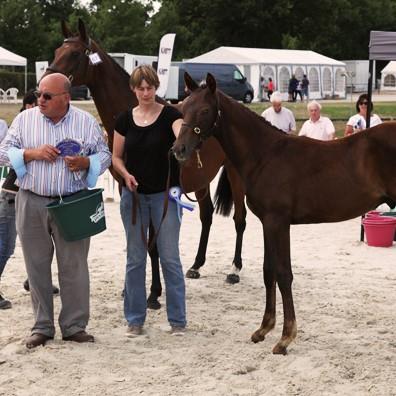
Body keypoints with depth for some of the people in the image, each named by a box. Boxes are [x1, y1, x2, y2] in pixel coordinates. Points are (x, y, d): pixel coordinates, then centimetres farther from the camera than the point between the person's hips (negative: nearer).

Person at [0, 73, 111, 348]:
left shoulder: (87, 122, 2)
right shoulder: (24, 119, 3)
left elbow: (104, 155, 6)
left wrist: (84, 162, -15)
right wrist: (33, 153, -14)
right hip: (31, 204, 1)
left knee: (74, 266, 3)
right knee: (37, 266, 7)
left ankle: (74, 326, 14)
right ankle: (42, 327, 18)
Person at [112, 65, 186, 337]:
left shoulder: (169, 115, -6)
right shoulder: (125, 120, 3)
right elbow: (116, 157, 9)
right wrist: (126, 174, -11)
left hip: (165, 194, -3)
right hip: (134, 196, 3)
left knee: (170, 258, 1)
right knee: (135, 259, 8)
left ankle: (178, 320, 11)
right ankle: (135, 319, 18)